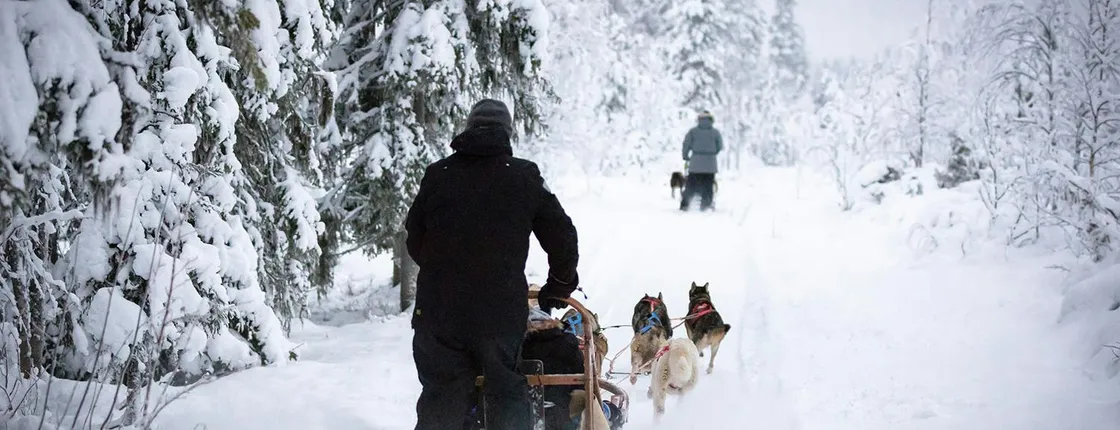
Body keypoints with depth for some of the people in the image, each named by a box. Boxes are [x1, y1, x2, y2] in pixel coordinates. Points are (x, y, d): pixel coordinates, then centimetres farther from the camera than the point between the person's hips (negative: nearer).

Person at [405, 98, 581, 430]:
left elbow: (414, 239, 15)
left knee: (441, 399, 9)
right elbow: (562, 238, 4)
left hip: (438, 308, 2)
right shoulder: (524, 176, 0)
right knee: (507, 394, 10)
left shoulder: (437, 175, 5)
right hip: (501, 311, -2)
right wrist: (560, 285, 20)